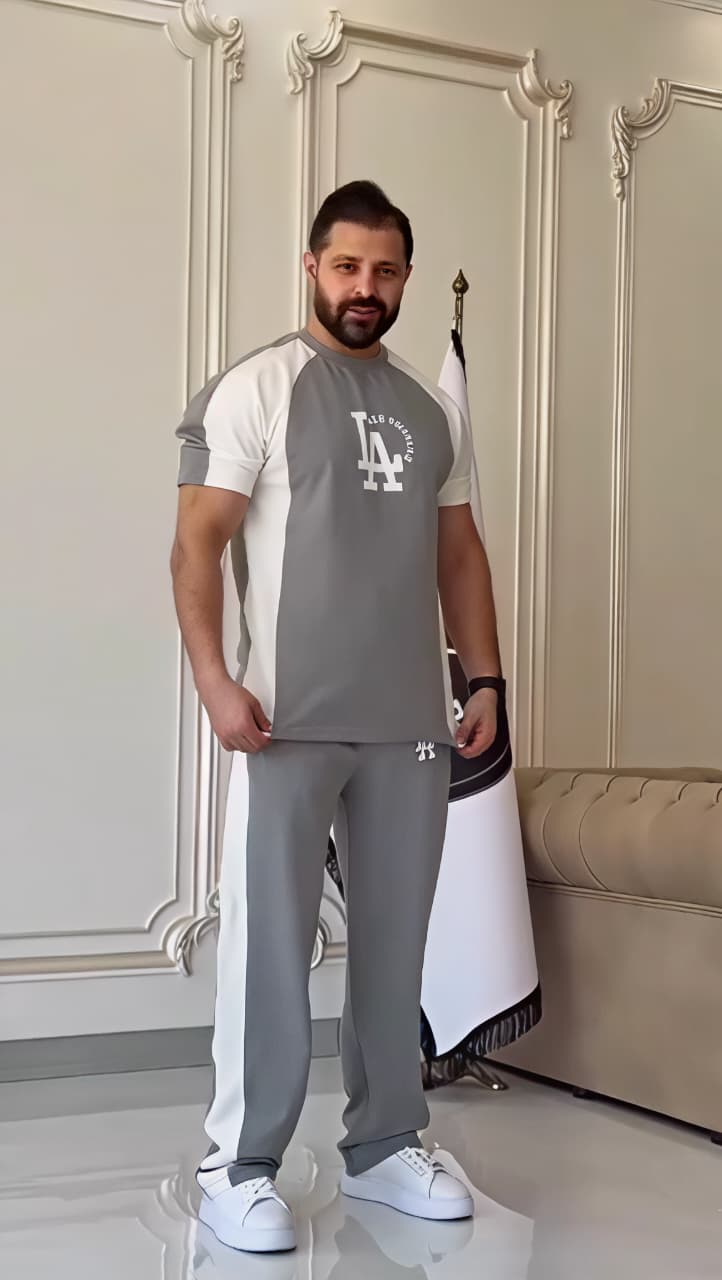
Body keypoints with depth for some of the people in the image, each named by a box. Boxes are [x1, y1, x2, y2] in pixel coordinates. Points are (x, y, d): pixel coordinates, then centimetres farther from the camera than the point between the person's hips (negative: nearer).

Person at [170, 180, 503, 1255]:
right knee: (270, 941, -2)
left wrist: (486, 681, 11)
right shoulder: (258, 388, -1)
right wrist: (215, 679, -17)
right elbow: (196, 541, -7)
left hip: (412, 724, 5)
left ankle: (384, 1145, 23)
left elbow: (459, 553, 18)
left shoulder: (434, 410, 16)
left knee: (395, 941, 10)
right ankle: (239, 1166, 9)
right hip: (292, 719, -5)